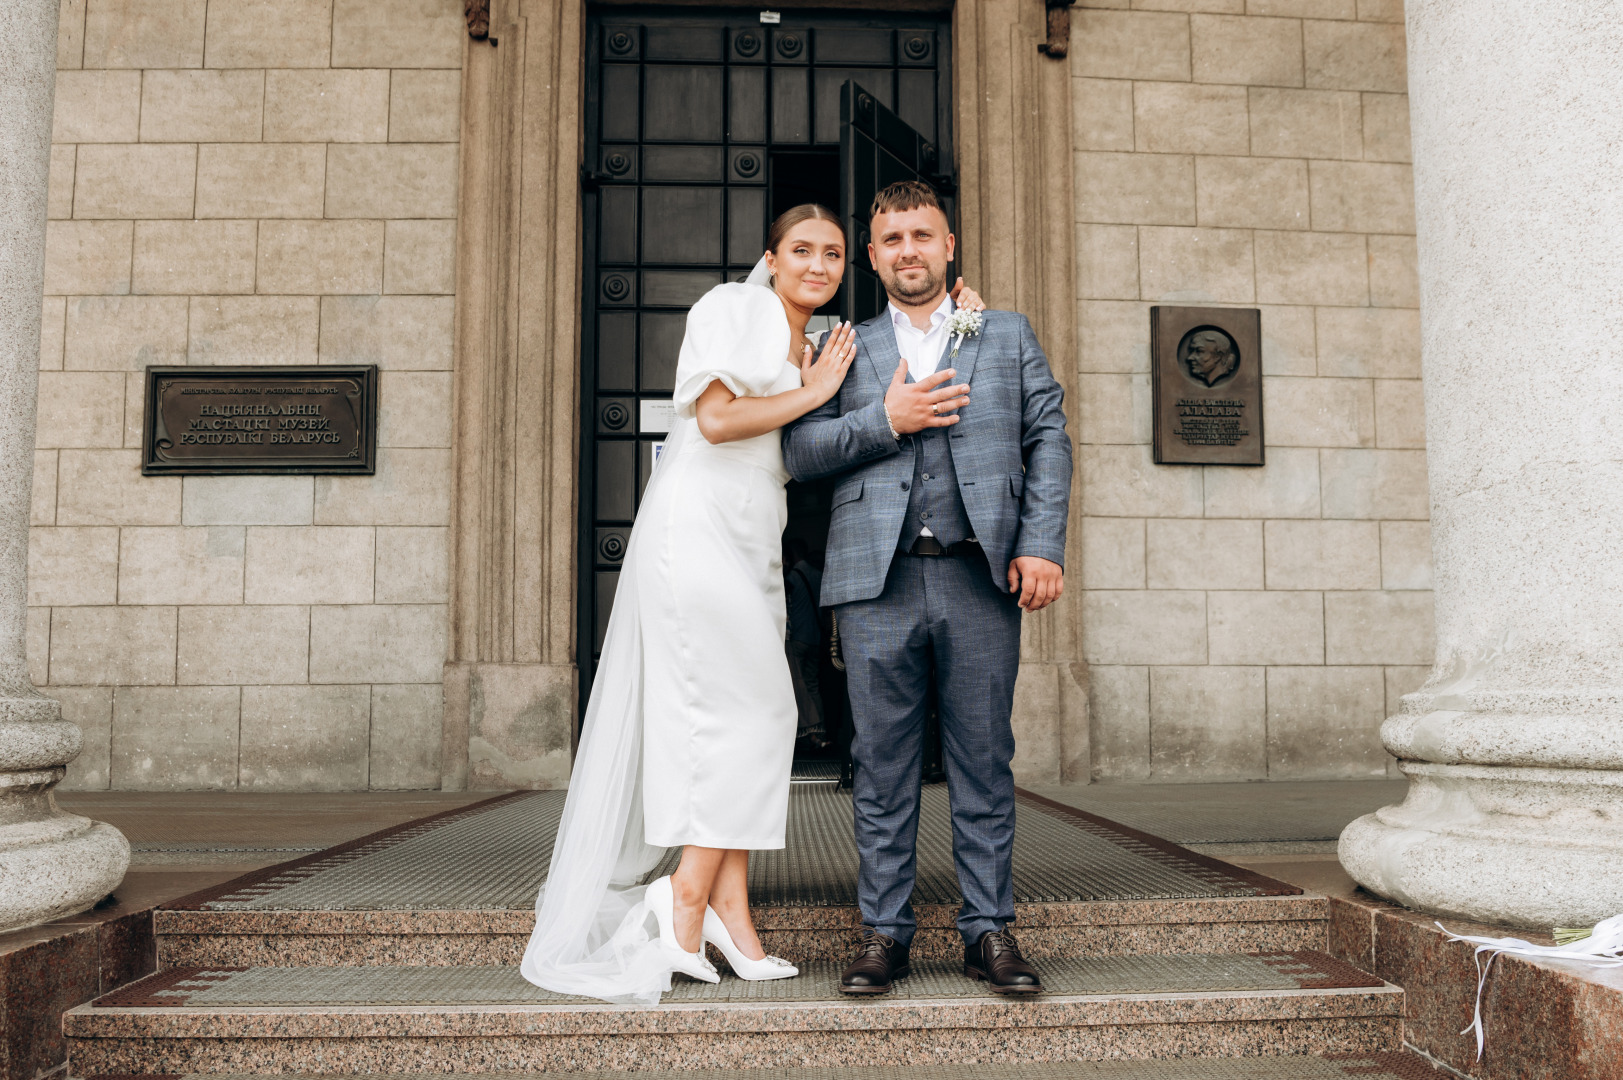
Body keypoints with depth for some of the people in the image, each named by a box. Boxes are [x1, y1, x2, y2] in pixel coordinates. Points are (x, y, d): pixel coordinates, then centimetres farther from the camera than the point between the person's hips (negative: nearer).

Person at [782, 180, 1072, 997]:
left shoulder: (1009, 335, 18)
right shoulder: (847, 351, 17)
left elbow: (1048, 439, 9)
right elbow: (798, 451, 6)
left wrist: (1042, 545, -4)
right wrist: (884, 421, -8)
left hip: (980, 577, 0)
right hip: (879, 579, 0)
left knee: (984, 761, 3)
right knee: (883, 766, 3)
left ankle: (989, 931, 14)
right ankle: (884, 933, 13)